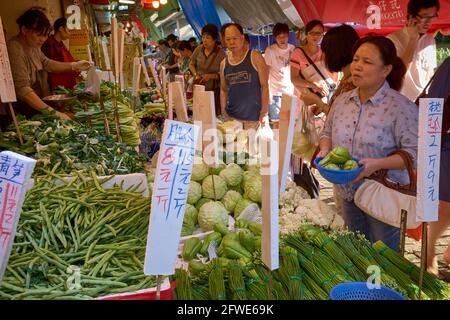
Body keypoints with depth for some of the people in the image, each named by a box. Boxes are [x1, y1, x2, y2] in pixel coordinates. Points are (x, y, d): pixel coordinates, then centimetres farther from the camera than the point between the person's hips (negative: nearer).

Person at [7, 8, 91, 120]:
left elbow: (46, 63, 23)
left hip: (35, 109, 9)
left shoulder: (33, 45, 7)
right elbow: (22, 89, -29)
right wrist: (52, 112, -34)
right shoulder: (15, 50, -22)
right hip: (19, 114, -8)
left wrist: (74, 66, 10)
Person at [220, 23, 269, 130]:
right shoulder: (224, 63, 8)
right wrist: (223, 113, 8)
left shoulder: (255, 57, -3)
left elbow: (264, 86, -6)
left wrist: (264, 113, -12)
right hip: (231, 117, 3)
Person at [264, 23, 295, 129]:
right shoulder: (270, 50, -6)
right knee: (277, 122, 2)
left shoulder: (293, 49, 5)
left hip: (291, 91, 3)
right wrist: (267, 92, -10)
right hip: (276, 92, -3)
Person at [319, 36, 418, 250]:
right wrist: (325, 149, -6)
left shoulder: (401, 107, -16)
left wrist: (378, 164, -31)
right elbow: (327, 133, 14)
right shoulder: (342, 100, 2)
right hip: (347, 194, 5)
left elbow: (414, 152, -18)